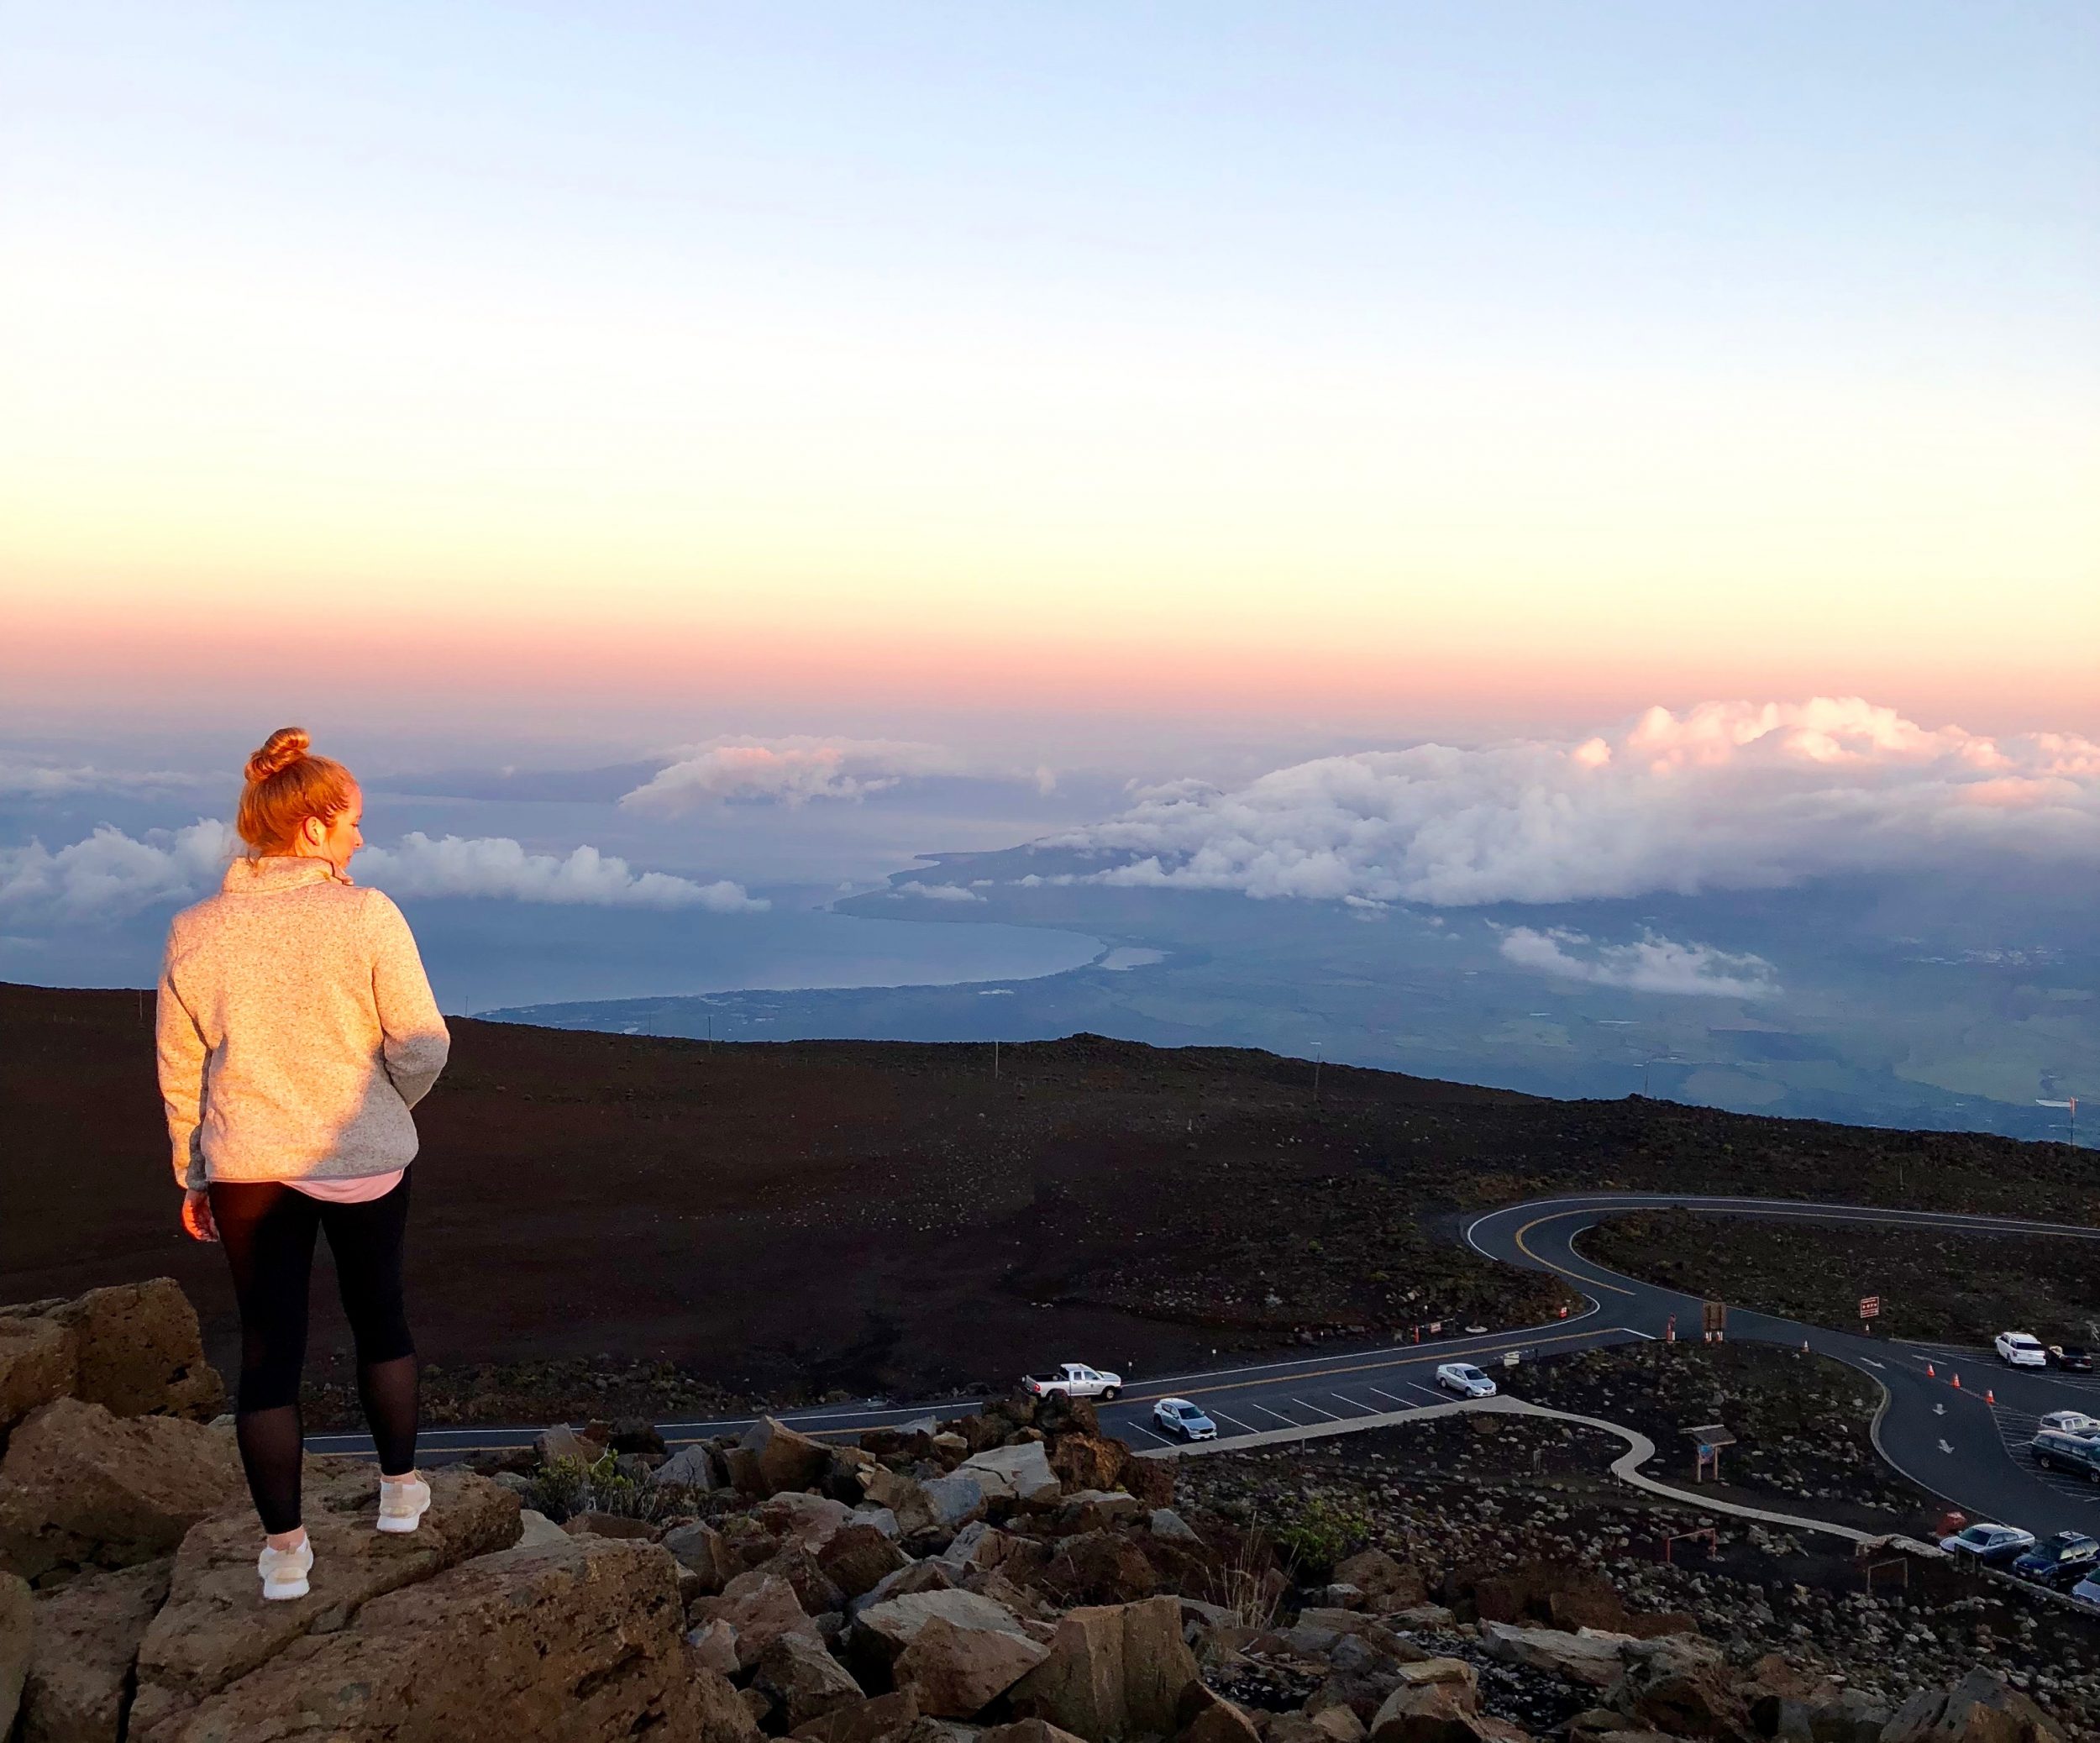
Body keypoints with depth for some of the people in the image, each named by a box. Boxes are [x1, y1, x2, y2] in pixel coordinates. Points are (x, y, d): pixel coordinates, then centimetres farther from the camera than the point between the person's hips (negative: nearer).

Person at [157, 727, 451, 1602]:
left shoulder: (195, 931, -4)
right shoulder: (366, 916, -15)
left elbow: (179, 1069, 4)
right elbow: (422, 1044, -13)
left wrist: (192, 1177, 15)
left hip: (247, 1168, 2)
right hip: (362, 1160, -2)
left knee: (268, 1347, 10)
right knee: (379, 1314, 21)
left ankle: (284, 1548, 17)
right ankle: (399, 1488, 35)